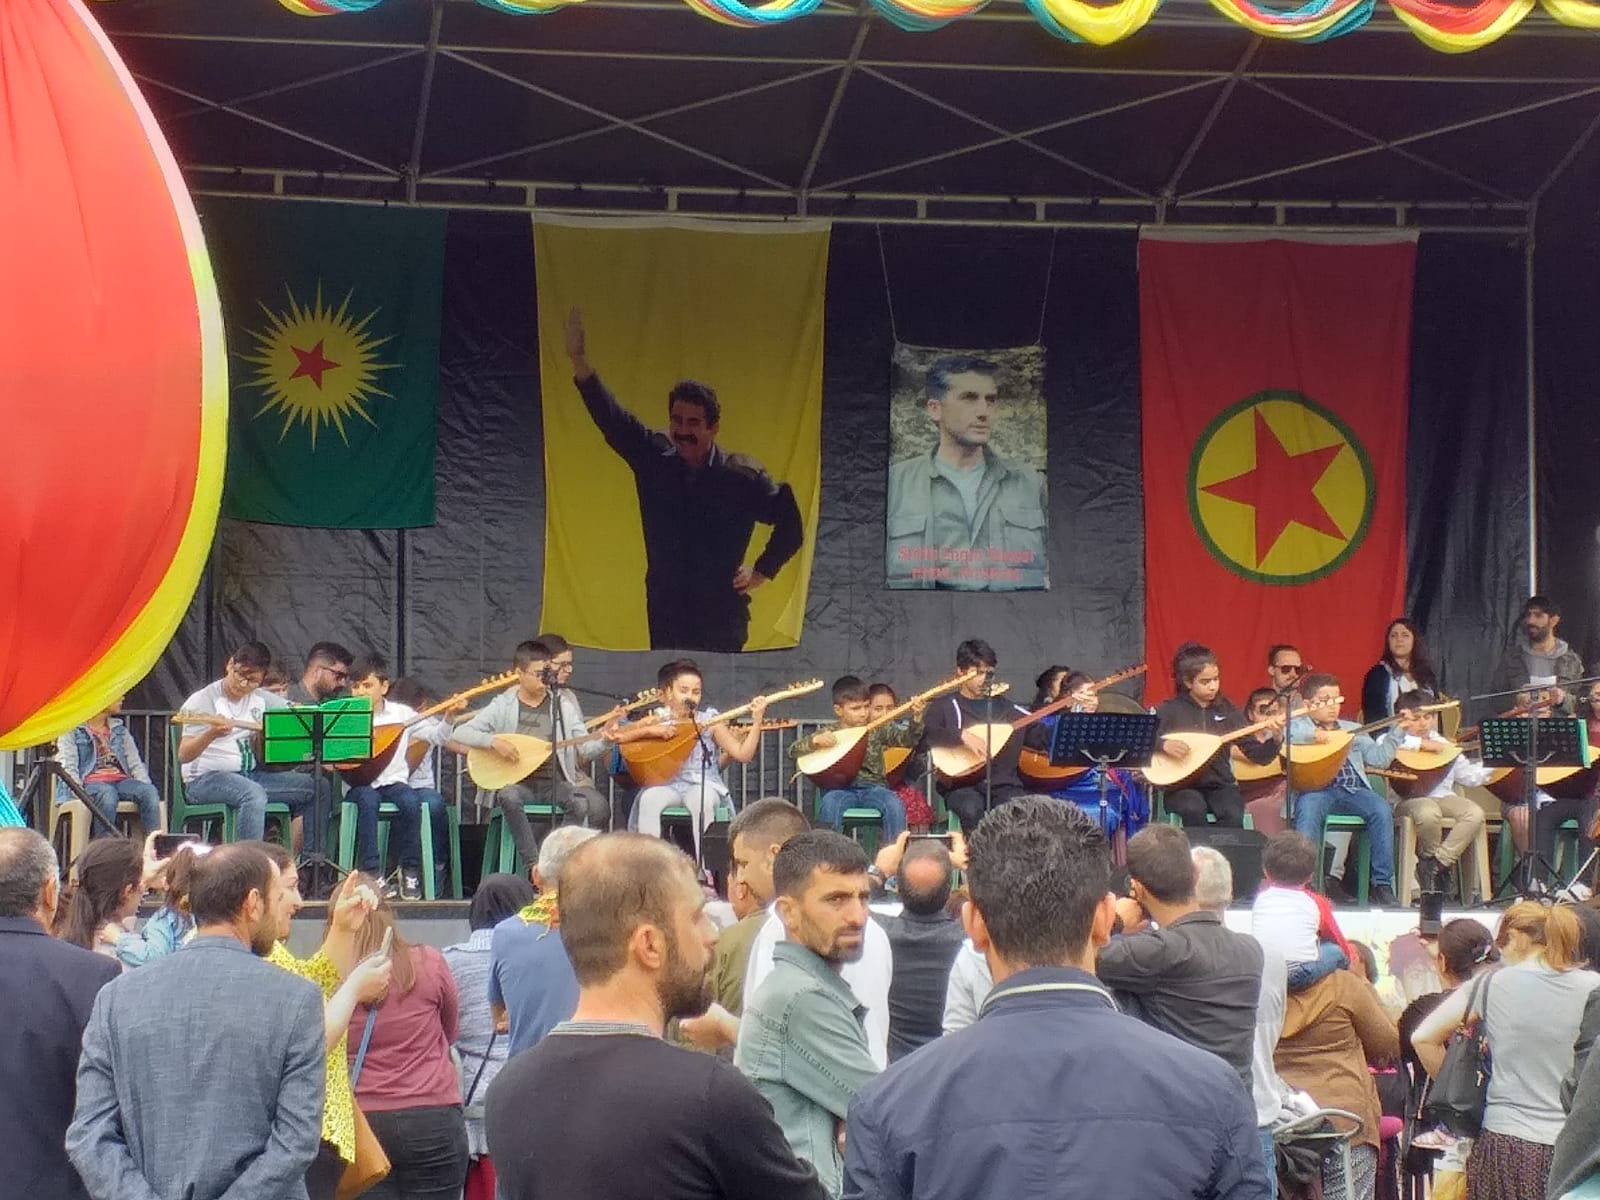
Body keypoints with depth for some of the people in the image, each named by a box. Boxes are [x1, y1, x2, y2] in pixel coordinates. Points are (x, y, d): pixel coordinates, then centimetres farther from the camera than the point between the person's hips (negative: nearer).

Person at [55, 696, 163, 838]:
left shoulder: (120, 730, 26)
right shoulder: (72, 731, 11)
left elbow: (135, 764, 17)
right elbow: (68, 768, -1)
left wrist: (145, 783, -5)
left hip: (120, 781, 4)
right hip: (91, 782, -4)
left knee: (149, 791, -29)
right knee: (107, 794, -39)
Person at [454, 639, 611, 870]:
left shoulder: (563, 704, 8)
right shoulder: (503, 705, 4)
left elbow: (584, 750, 4)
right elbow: (461, 733, -1)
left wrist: (604, 739, -18)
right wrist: (493, 741, -17)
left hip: (558, 782, 1)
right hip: (518, 782, -1)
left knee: (598, 807, -28)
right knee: (509, 796, -38)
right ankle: (534, 866, -27)